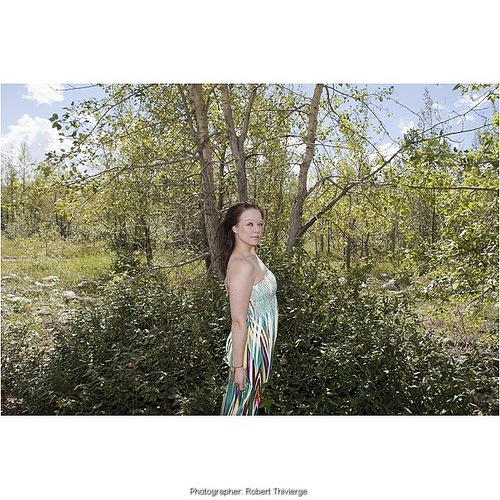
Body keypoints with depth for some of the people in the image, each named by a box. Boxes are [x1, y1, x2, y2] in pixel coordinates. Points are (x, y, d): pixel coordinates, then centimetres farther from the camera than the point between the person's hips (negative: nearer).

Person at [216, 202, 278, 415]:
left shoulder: (252, 256, 2)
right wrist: (238, 365, -21)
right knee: (242, 400, 12)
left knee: (252, 396, 25)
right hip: (249, 344, -9)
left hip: (261, 341, 9)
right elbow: (238, 322, -26)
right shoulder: (242, 265, -27)